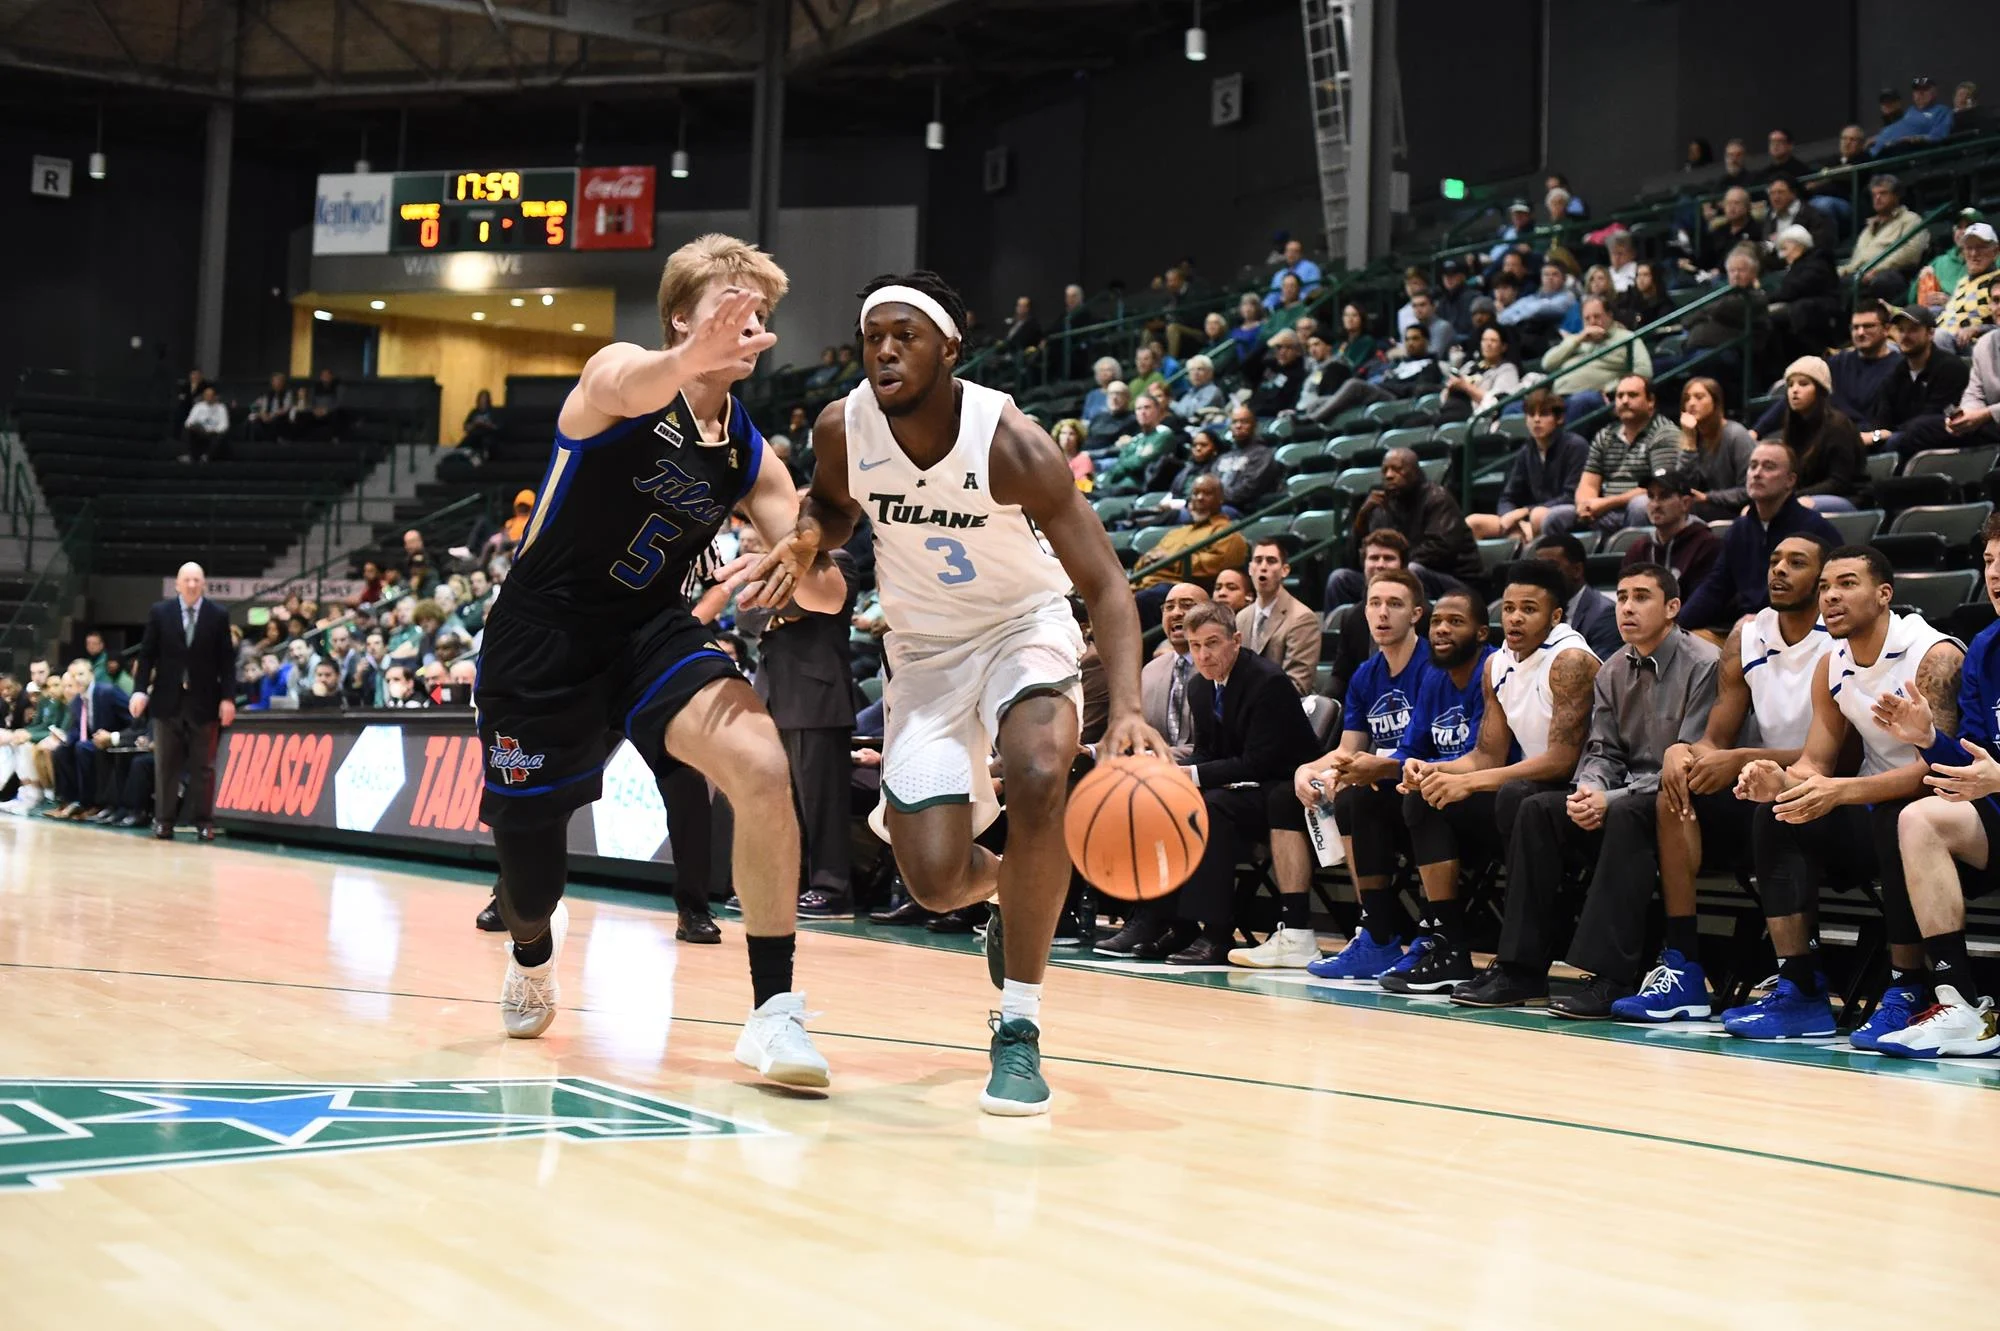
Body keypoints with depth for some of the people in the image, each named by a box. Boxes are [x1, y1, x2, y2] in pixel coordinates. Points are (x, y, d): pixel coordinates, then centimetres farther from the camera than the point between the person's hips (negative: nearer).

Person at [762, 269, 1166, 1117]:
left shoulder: (1011, 444, -26)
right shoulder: (844, 426, -14)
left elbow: (1104, 584, -25)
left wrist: (1127, 710, -40)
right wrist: (806, 539, -15)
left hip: (1024, 629, -3)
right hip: (925, 650, 3)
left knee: (1038, 782, -34)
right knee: (934, 882, -6)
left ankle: (1019, 1029, -19)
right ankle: (1002, 889, 36)